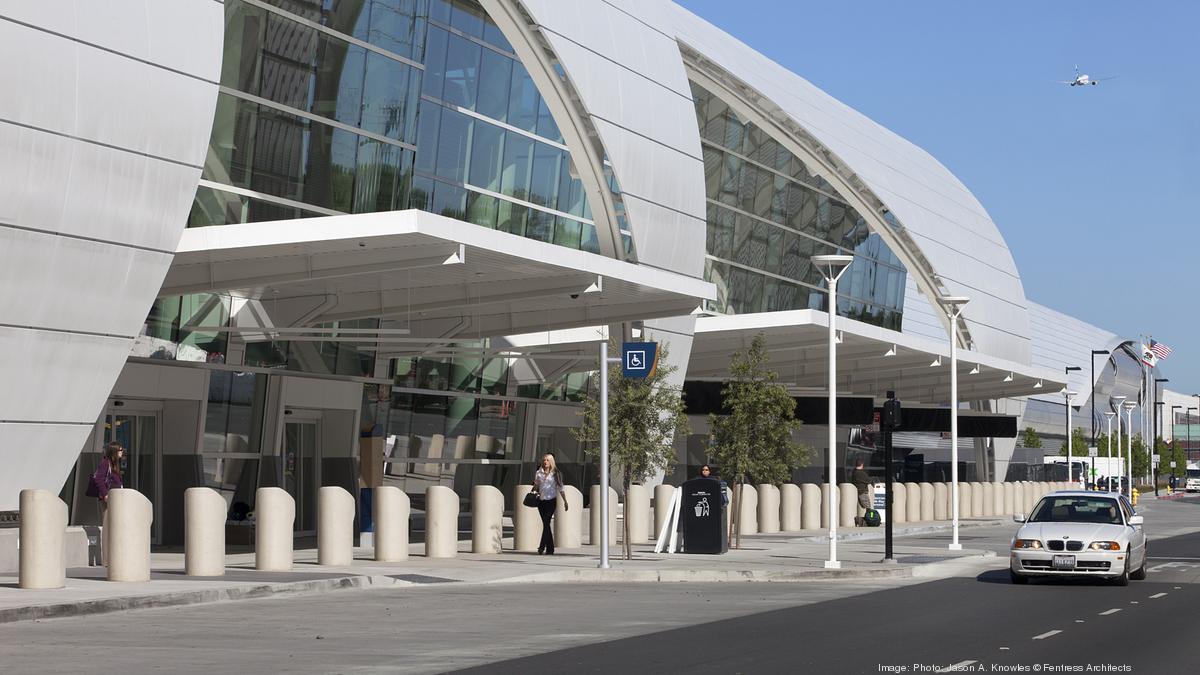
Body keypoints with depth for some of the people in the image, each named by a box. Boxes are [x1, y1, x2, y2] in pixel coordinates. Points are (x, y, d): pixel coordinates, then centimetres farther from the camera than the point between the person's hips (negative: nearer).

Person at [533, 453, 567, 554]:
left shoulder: (555, 473, 2)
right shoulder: (539, 473, 10)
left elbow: (560, 488, 5)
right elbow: (536, 487, 17)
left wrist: (565, 501, 4)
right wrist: (535, 487, -5)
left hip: (551, 500, -4)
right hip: (541, 500, 4)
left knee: (546, 523, -15)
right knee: (546, 524, 6)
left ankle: (542, 547, -21)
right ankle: (550, 548, 11)